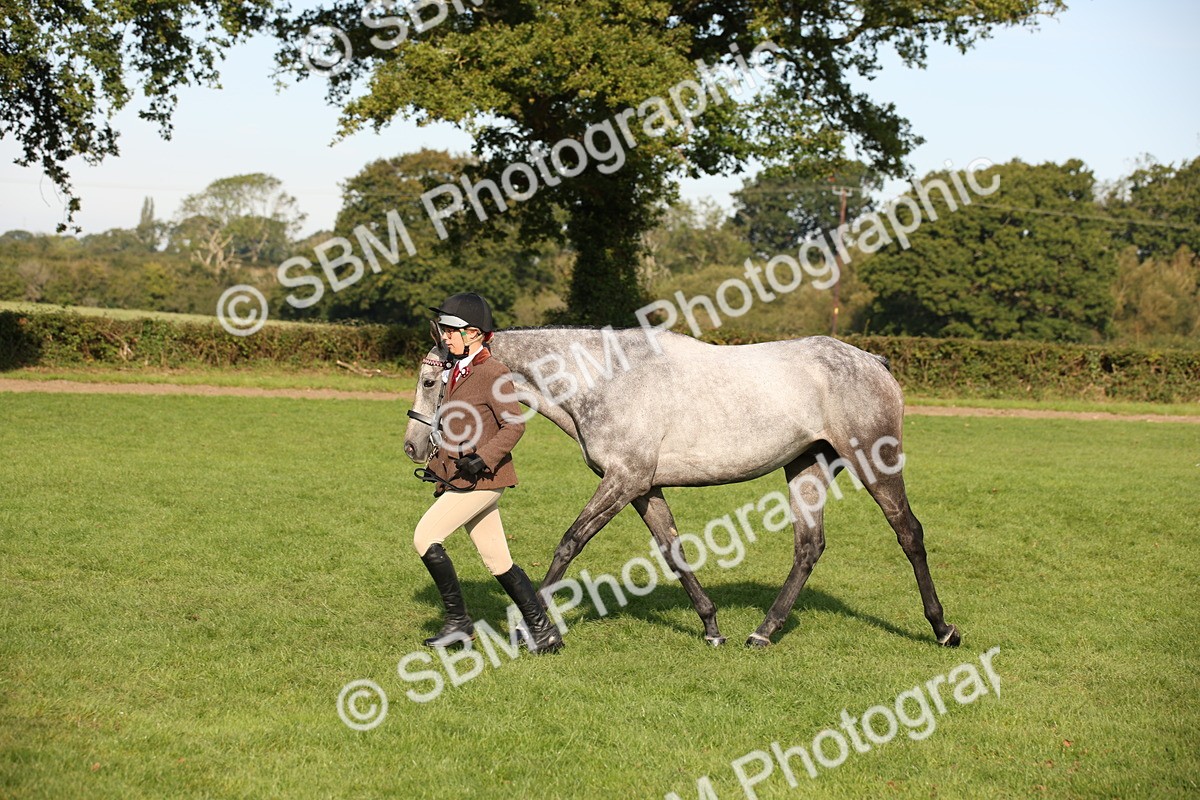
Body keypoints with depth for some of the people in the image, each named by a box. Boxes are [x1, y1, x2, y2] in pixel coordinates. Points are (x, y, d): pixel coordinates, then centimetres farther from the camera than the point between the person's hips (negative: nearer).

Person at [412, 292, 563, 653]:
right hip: (459, 479, 9)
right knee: (498, 561, 9)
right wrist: (438, 463, 19)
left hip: (483, 478, -9)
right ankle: (543, 629, 13)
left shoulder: (493, 372, -13)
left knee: (425, 536, -12)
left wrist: (484, 458, -25)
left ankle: (458, 620, -3)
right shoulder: (455, 370, 14)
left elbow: (514, 425, -16)